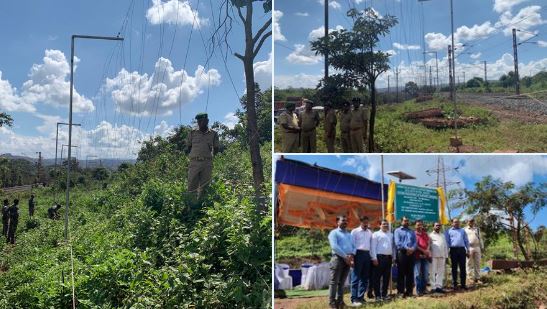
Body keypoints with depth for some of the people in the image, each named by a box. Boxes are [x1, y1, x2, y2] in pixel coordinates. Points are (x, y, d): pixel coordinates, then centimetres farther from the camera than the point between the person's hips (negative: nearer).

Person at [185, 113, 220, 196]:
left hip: (207, 163, 0)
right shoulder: (192, 133, 8)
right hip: (194, 162, 0)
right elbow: (188, 148, 14)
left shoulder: (213, 134, 8)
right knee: (192, 186, -4)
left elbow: (216, 149, 16)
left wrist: (209, 156, 7)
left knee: (204, 187, 3)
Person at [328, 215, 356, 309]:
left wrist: (351, 255, -6)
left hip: (348, 259, 6)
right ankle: (332, 301, -6)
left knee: (342, 282, 8)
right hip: (338, 258, -6)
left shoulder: (349, 234, 22)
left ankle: (340, 301, 11)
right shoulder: (334, 232, 1)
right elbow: (334, 246, -12)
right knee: (334, 281, -7)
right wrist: (345, 256, -15)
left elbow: (354, 246, 15)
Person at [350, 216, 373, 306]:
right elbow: (352, 244, -5)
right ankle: (354, 299, -5)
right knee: (356, 277, -6)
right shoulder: (355, 231, -1)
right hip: (358, 254, -6)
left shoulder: (369, 232, 14)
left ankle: (361, 297, 17)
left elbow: (371, 244, 16)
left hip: (367, 254, 6)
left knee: (365, 278, 9)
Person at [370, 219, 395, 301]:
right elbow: (373, 247, -5)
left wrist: (393, 257, 10)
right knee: (377, 277, -3)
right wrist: (374, 258, -12)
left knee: (387, 277, 9)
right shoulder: (376, 234, 2)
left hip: (389, 257, 6)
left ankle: (384, 294, 17)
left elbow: (393, 246, 18)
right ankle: (377, 295, 1)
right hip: (379, 257, -5)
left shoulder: (390, 235, 18)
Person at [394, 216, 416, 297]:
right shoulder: (398, 231, 7)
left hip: (411, 253, 4)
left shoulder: (412, 232, 21)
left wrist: (412, 249, -10)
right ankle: (400, 291, -2)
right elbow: (397, 243, -6)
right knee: (401, 273, -3)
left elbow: (415, 242, 10)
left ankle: (409, 290, 8)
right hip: (401, 253, -4)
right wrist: (407, 248, -15)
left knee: (410, 273, 4)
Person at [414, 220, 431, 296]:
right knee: (418, 274, -4)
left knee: (426, 274, 7)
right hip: (417, 256, -5)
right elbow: (415, 245, -8)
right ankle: (418, 290, -1)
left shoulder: (425, 234, 16)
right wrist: (423, 251, -15)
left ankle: (424, 288, 17)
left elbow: (428, 243, 10)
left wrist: (427, 250, -8)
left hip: (425, 256, 5)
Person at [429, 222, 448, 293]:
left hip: (442, 256, 5)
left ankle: (439, 286, 5)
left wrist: (446, 256, 13)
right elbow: (428, 246, -1)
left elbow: (445, 246, 20)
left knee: (441, 272, 2)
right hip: (434, 256, -5)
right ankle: (433, 287, -1)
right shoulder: (430, 235, 5)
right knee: (433, 272, -3)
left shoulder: (442, 235, 21)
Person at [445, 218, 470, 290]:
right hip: (453, 250, -2)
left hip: (462, 249, 2)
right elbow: (447, 242, 6)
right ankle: (454, 284, 5)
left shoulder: (462, 231, 18)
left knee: (463, 268, 2)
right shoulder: (449, 231, 10)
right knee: (454, 268, 0)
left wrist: (467, 250, 9)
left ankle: (463, 284, 8)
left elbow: (466, 241, 17)